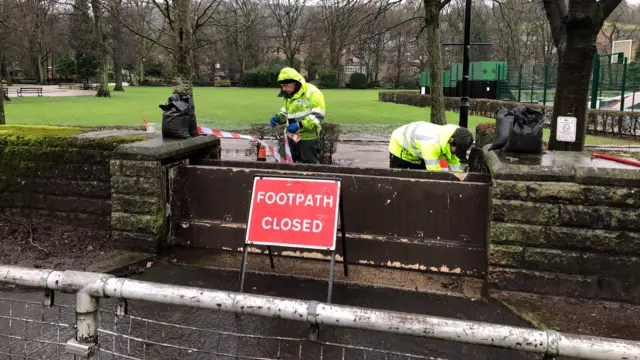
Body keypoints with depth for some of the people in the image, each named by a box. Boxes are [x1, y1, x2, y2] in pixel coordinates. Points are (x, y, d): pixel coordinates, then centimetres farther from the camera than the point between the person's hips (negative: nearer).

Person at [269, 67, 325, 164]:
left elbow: (318, 116, -21)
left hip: (308, 138, -8)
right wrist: (277, 118, 4)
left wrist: (300, 125, -30)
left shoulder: (312, 92, -15)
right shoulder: (289, 95, 13)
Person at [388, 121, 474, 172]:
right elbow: (435, 173, -42)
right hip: (399, 148, -7)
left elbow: (455, 168, -14)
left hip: (418, 154, 7)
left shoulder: (453, 143, -22)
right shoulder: (432, 143, -45)